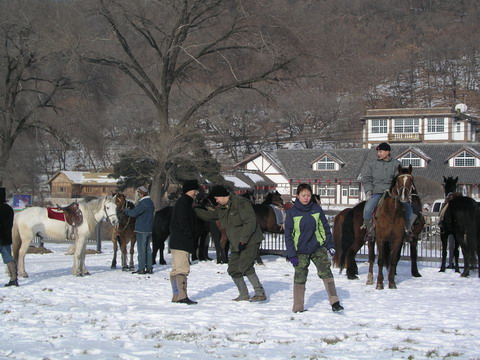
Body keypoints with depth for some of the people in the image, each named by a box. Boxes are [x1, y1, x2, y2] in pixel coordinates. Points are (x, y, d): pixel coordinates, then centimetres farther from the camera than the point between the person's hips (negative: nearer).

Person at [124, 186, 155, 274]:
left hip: (141, 230, -9)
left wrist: (125, 211, -5)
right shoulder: (150, 202, 13)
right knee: (147, 248, 13)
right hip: (150, 229, 9)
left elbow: (134, 213, -23)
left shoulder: (143, 203, -18)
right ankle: (149, 268, 14)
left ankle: (141, 269, -3)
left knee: (141, 249, -4)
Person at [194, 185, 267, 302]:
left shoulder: (241, 203, -16)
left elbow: (250, 222, -21)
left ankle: (260, 293, -19)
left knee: (245, 267, -22)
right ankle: (244, 295, 18)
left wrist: (243, 240, -24)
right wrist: (194, 210, 23)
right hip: (236, 245, 9)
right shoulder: (221, 208, 12)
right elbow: (210, 215, 29)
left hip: (250, 242, -9)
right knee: (233, 270, 7)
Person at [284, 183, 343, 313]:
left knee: (326, 272, -10)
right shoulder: (292, 212, -6)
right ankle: (298, 308, 14)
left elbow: (325, 227, 8)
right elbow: (288, 234, -3)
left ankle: (334, 302, -10)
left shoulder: (317, 209, -1)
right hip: (300, 251, -1)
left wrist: (330, 245, 3)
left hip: (318, 247, 1)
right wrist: (291, 255, -7)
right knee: (300, 278, 4)